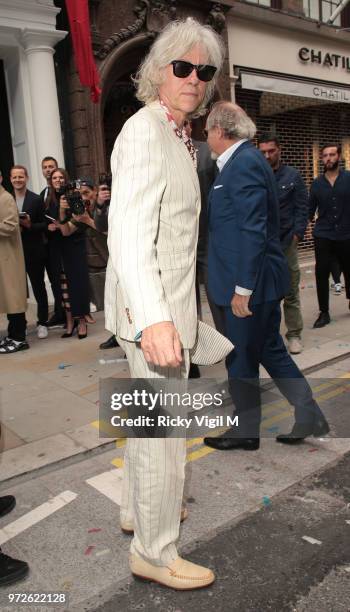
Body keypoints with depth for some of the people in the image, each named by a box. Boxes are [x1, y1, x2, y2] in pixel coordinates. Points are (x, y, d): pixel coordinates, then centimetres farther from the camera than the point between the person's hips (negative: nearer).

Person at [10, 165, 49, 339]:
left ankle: (42, 322, 18)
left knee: (38, 287, 8)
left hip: (34, 251, -1)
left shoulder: (36, 200, -1)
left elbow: (44, 225, -1)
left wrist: (29, 225, -17)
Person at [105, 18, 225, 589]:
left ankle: (138, 509, 42)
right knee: (163, 430, 0)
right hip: (152, 308, -10)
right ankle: (155, 553, 20)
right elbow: (128, 235, -29)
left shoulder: (175, 136, 17)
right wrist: (155, 319, -38)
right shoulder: (145, 133, -16)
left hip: (163, 305, 10)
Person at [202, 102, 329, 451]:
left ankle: (246, 432, 24)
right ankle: (309, 417, 27)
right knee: (270, 350, 17)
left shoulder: (243, 163, -17)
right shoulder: (245, 160, 14)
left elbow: (253, 230, -24)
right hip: (259, 279, 10)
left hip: (249, 282, -10)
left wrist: (242, 288, -23)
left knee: (241, 359, 5)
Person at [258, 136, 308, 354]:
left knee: (291, 292, 5)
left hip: (286, 243, 0)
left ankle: (294, 334, 15)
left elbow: (302, 208, 4)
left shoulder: (293, 176, 6)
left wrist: (297, 234, -6)